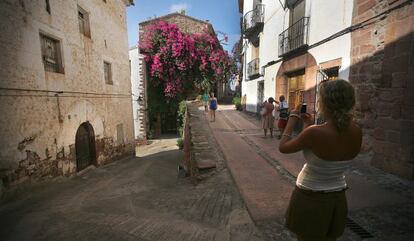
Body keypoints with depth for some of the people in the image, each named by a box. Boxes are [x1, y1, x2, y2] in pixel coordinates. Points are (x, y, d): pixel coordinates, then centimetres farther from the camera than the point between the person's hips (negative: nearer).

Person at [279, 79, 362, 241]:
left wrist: (292, 119, -3)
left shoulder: (315, 133, -30)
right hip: (337, 199, 6)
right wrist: (310, 125, 10)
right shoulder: (357, 133, -9)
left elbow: (283, 147, -14)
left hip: (310, 198, -6)